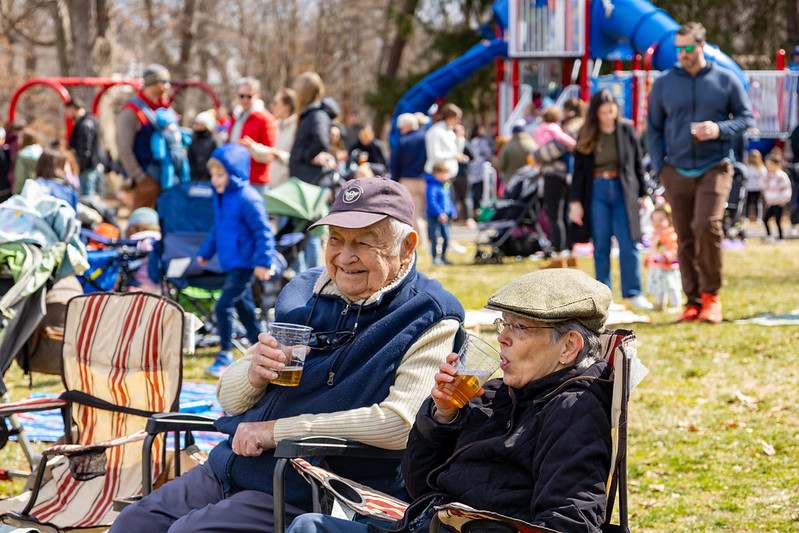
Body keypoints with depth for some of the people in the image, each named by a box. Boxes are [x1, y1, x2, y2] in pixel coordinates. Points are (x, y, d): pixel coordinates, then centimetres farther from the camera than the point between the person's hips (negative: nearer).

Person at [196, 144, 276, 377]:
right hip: (231, 264, 10)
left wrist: (263, 262, -22)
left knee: (223, 306, -12)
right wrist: (205, 252, 28)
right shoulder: (221, 196, 9)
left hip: (245, 265, -10)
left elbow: (263, 231, -19)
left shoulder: (247, 198, -19)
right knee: (244, 309, 17)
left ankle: (225, 355, -2)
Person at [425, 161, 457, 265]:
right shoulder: (432, 187, -18)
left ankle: (443, 256, 28)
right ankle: (436, 258, 3)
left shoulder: (446, 186, 12)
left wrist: (452, 212, 13)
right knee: (435, 238, -5)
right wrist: (440, 213, -35)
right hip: (434, 217, -9)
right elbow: (432, 202, -27)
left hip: (445, 217, 9)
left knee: (446, 237, 13)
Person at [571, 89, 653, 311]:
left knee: (628, 243, -4)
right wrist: (575, 201, 1)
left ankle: (632, 293, 3)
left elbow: (637, 164, 8)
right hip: (597, 192, 1)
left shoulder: (627, 130, 2)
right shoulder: (586, 135, 3)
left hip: (623, 191, 0)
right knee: (601, 245, 4)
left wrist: (643, 194, 8)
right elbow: (579, 170, 5)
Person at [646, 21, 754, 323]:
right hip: (677, 171, 3)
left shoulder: (726, 80, 4)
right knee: (685, 238, 3)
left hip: (715, 167, -3)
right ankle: (694, 302, 10)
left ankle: (711, 295, -4)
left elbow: (746, 117, 8)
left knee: (707, 225, -20)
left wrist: (720, 129, -12)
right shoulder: (663, 84, 8)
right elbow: (653, 128, 15)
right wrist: (659, 168, 4)